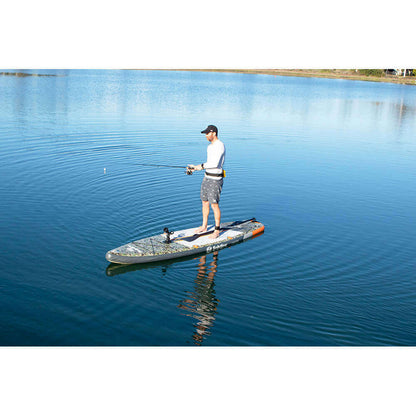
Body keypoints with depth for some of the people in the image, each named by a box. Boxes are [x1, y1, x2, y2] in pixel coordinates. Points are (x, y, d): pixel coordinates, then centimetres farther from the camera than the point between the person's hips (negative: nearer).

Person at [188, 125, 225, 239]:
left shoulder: (220, 145, -17)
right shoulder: (210, 146, 13)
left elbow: (215, 163, -27)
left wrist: (201, 166, -18)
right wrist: (196, 167, 11)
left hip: (215, 179, -9)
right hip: (207, 177, 9)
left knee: (214, 205, -7)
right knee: (205, 202, 15)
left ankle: (217, 230, 3)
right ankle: (204, 227, 27)